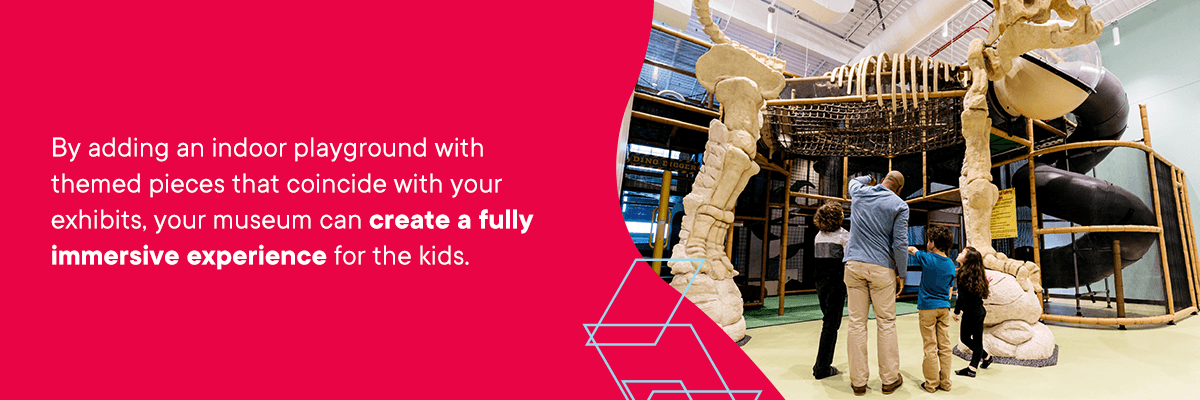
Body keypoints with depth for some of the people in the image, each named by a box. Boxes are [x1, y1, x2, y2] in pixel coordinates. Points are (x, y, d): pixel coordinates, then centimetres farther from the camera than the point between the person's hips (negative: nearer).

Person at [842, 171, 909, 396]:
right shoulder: (899, 206, 0)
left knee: (856, 322, 3)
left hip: (854, 265, 2)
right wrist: (902, 274, 4)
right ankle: (890, 379, 17)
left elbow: (853, 181, 35)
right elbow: (900, 243, -5)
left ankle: (858, 381, 8)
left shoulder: (860, 192, 8)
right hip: (881, 268, -2)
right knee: (886, 323, 8)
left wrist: (869, 180, 53)